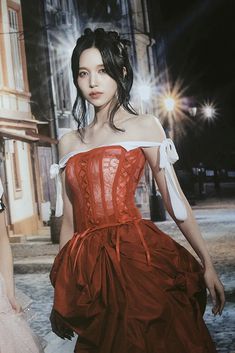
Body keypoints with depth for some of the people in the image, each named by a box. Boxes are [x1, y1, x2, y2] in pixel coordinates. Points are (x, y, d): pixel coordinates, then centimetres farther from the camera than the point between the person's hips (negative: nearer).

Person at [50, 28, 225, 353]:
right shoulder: (69, 143, 14)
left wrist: (207, 263, -5)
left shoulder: (144, 127, 3)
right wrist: (60, 292, 14)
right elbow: (69, 219, 14)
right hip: (88, 267, 4)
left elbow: (175, 200, 1)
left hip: (137, 256, -3)